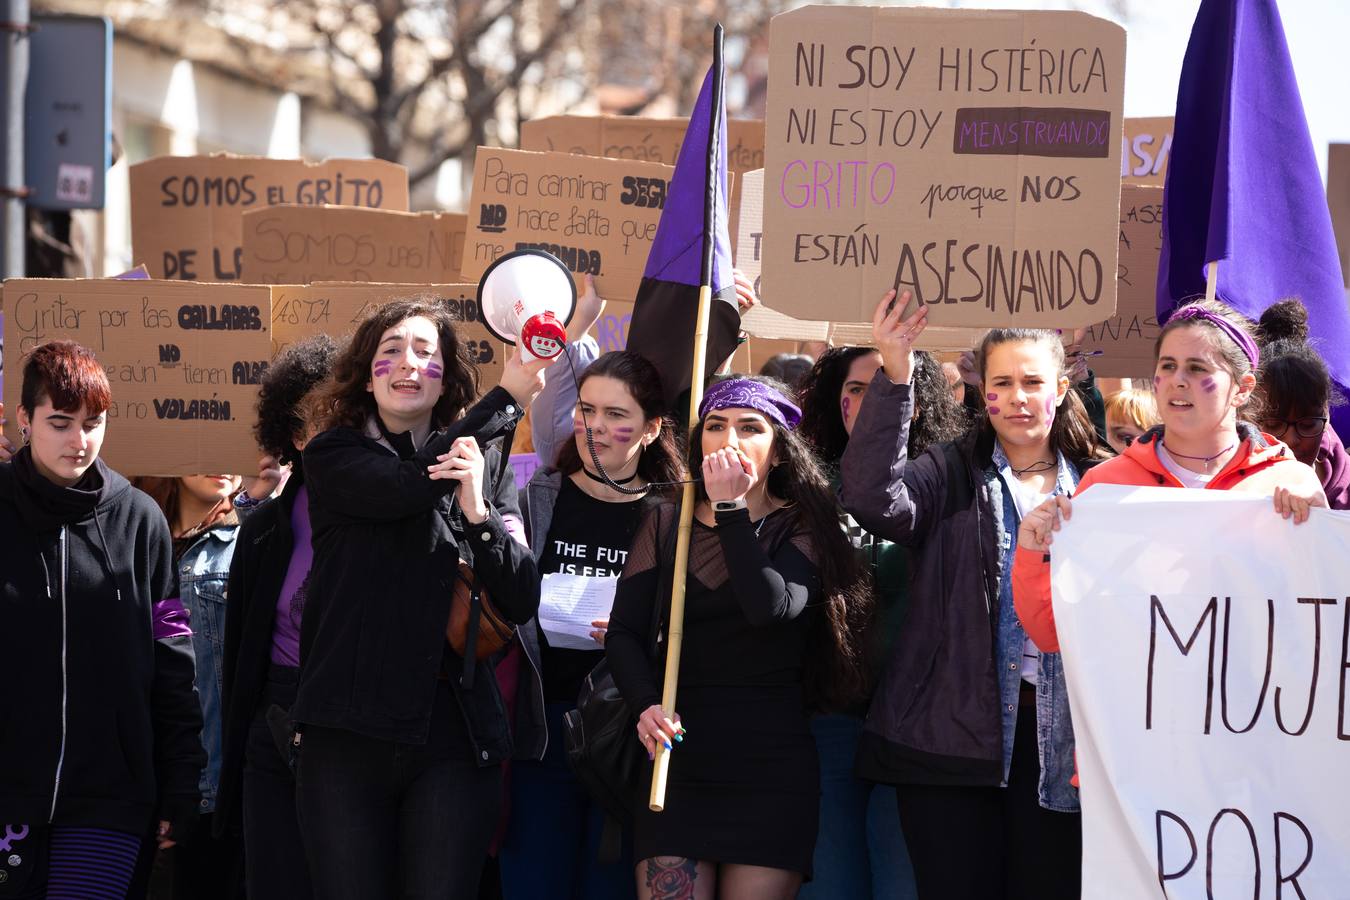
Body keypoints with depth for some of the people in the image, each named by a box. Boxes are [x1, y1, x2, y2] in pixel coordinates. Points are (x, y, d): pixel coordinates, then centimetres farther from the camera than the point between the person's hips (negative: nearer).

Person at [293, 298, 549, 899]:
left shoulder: (487, 467, 12)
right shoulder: (333, 458, 6)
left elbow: (521, 602, 4)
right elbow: (409, 485, -16)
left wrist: (478, 510, -13)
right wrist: (507, 399, -6)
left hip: (453, 741, 1)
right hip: (349, 734, -1)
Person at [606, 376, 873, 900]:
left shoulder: (801, 528, 3)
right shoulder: (665, 524, 11)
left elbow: (771, 607, -17)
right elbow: (624, 632, 4)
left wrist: (731, 509, -13)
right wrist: (645, 705, -15)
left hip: (771, 764, -2)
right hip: (678, 759, 2)